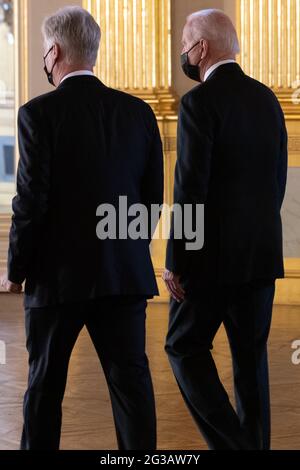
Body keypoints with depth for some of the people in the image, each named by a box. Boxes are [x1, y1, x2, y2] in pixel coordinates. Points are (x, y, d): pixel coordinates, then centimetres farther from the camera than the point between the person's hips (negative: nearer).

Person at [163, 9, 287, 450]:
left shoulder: (199, 102, -13)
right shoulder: (267, 99, 9)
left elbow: (191, 189, -17)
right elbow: (278, 179, 13)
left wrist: (175, 261, -12)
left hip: (213, 253, -6)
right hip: (262, 252, 7)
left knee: (185, 347, 5)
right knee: (250, 355, 10)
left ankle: (231, 442, -6)